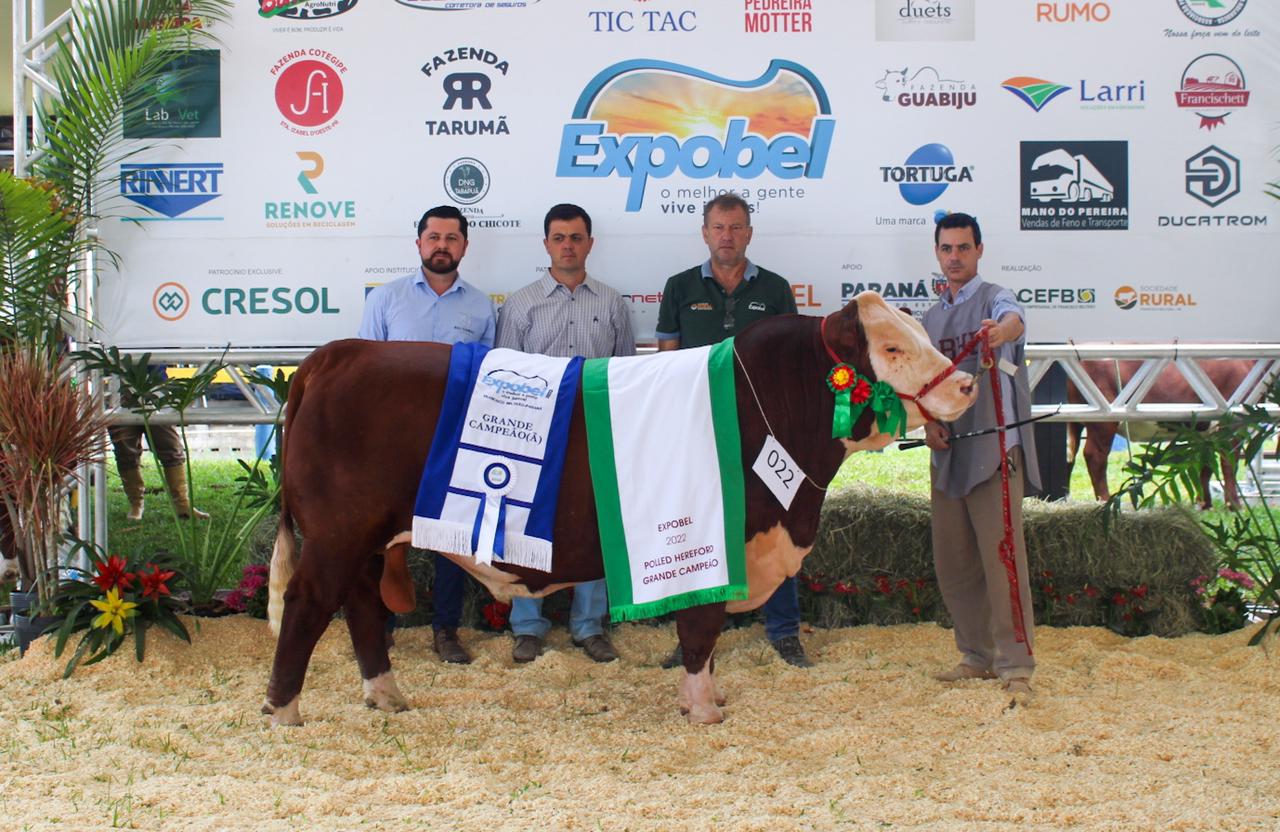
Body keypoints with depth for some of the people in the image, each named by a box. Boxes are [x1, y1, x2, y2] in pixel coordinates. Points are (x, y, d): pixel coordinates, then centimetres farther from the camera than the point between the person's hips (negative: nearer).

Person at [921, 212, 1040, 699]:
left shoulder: (994, 299, -3)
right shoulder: (931, 317, 17)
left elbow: (1014, 320, -28)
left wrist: (1000, 330, -51)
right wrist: (929, 423, 1)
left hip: (994, 449, -7)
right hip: (947, 453, 7)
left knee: (1002, 556, -9)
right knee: (952, 562, 9)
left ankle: (1015, 666, -4)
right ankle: (977, 656, 21)